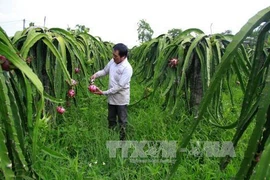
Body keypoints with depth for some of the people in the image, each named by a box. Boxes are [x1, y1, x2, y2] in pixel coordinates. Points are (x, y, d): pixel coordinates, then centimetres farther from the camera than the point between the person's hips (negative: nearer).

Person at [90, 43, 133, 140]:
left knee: (122, 121, 12)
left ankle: (121, 139, 30)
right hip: (111, 97, 7)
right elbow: (105, 71, 13)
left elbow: (120, 86, -28)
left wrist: (103, 93, -26)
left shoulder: (127, 68, -27)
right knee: (111, 119, 22)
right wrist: (96, 74, -9)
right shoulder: (112, 61, -5)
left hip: (121, 99, -7)